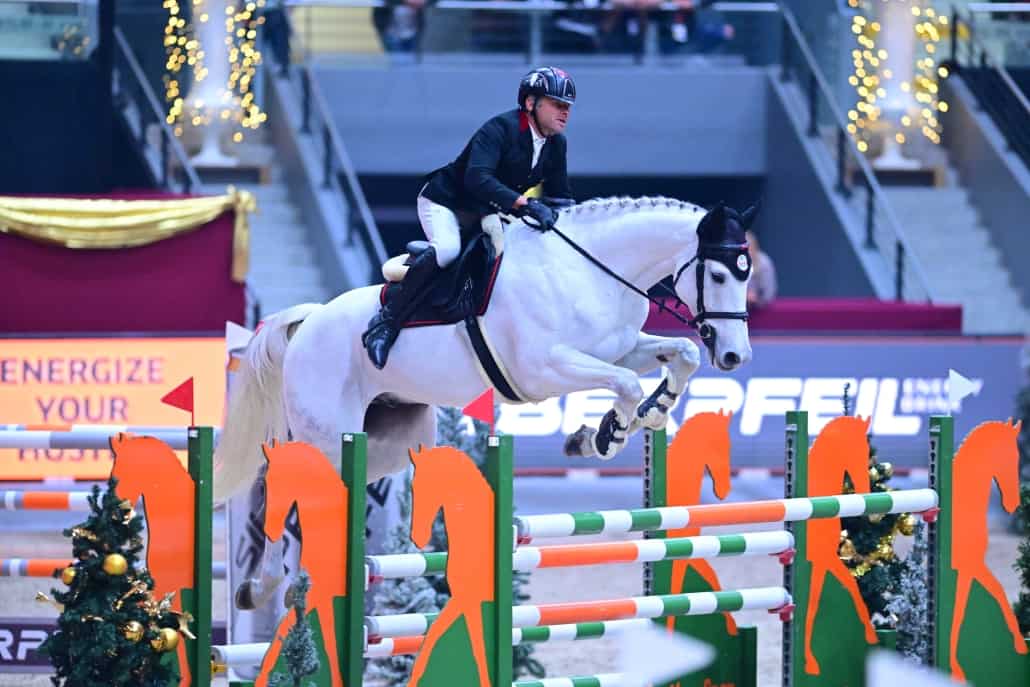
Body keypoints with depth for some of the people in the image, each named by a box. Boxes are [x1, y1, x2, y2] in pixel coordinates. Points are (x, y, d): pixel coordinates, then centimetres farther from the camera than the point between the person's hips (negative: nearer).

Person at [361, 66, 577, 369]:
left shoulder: (556, 145, -2)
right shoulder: (499, 129, -27)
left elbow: (560, 196, 4)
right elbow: (477, 178, -43)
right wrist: (524, 203, -54)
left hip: (482, 215, 9)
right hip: (445, 202, -9)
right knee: (448, 249, -35)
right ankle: (385, 322, -30)